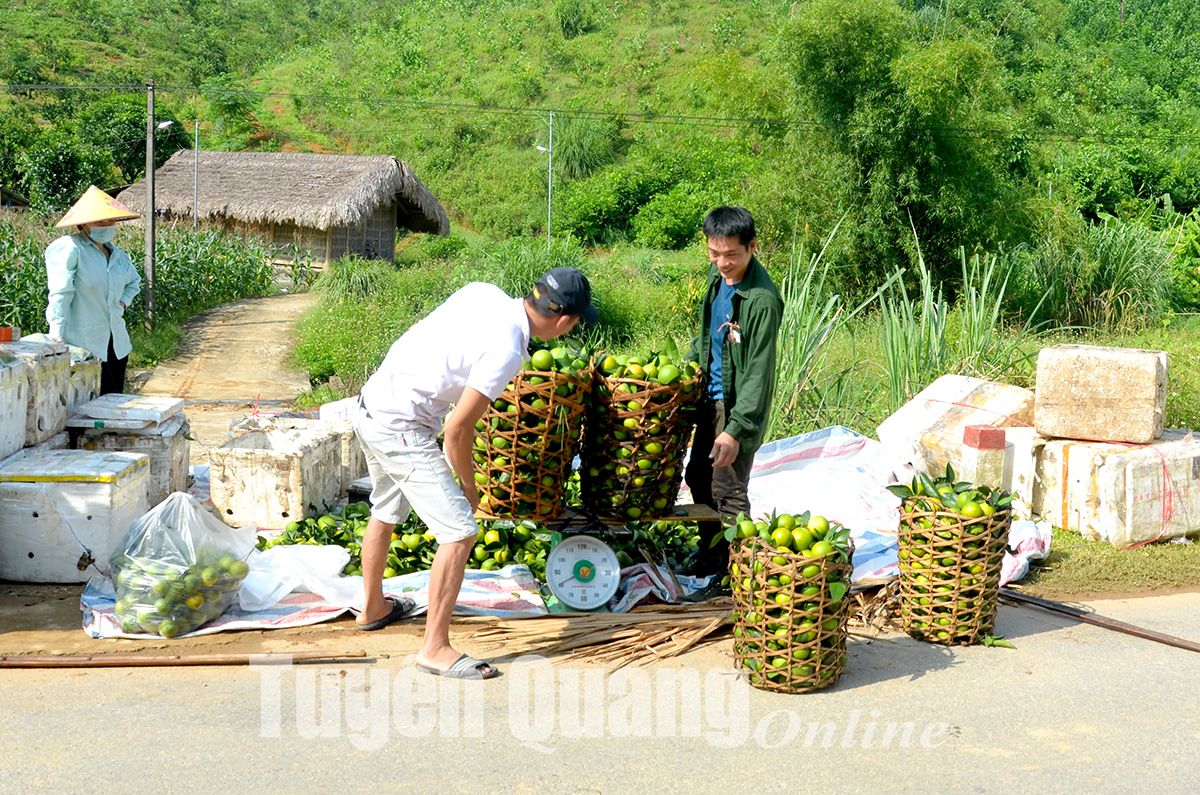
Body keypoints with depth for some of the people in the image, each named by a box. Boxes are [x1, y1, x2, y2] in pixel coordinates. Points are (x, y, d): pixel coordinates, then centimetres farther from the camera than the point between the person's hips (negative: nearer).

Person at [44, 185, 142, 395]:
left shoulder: (117, 256, 13)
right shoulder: (69, 249, -11)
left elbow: (134, 282, 35)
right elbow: (60, 294, -16)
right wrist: (57, 338, -20)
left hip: (116, 343, 8)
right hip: (84, 344, -8)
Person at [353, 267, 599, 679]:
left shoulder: (483, 292, 0)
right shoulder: (506, 350, -23)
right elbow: (457, 429, -20)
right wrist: (468, 486, -3)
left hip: (372, 403, 10)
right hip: (401, 429, -10)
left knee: (386, 513, 28)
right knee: (460, 530, -9)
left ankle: (372, 607, 48)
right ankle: (435, 649, -3)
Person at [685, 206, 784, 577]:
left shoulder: (762, 299, -24)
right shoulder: (718, 275, 3)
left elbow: (758, 373, -24)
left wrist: (736, 430, -27)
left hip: (739, 405, -9)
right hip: (710, 397, 9)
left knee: (727, 490, -5)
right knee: (699, 479, 17)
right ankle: (707, 563, 32)